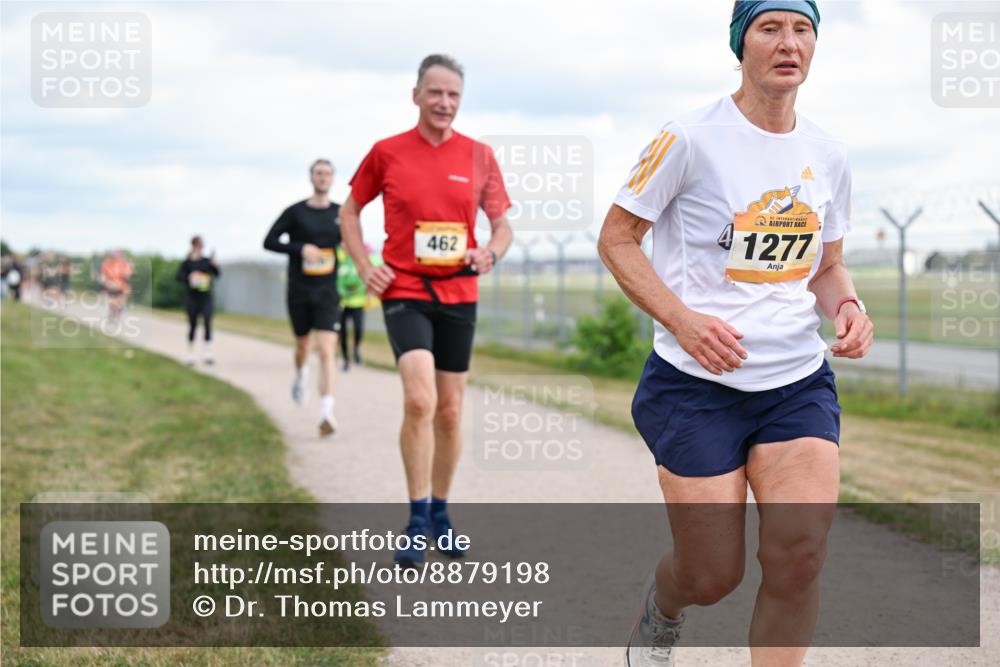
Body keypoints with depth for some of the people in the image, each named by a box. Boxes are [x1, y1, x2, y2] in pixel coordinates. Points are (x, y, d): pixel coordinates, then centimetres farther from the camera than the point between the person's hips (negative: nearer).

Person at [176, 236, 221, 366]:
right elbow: (179, 276, -8)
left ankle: (207, 353, -13)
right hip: (192, 297, -1)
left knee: (207, 322, -13)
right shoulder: (187, 262, 0)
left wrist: (213, 264, -20)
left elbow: (218, 273, -3)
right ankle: (190, 354, 21)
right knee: (192, 325, 8)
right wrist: (190, 278, -25)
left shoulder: (207, 261, 5)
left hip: (206, 297, 1)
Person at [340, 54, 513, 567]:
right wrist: (365, 267, -1)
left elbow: (502, 224, 9)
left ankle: (439, 511, 26)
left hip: (459, 294, 3)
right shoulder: (387, 152, 0)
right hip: (404, 292, -3)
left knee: (450, 410, 9)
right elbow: (350, 210, 12)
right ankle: (417, 521, -9)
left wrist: (491, 251, -13)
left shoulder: (479, 156, 4)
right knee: (419, 400, -20)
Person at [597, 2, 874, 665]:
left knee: (799, 559, -14)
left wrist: (847, 305, -4)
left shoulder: (828, 156, 8)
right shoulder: (691, 138, -8)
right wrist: (682, 318, -16)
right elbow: (616, 238, -2)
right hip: (697, 385, -4)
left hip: (800, 383, 4)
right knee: (713, 576, 0)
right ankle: (662, 607, 37)